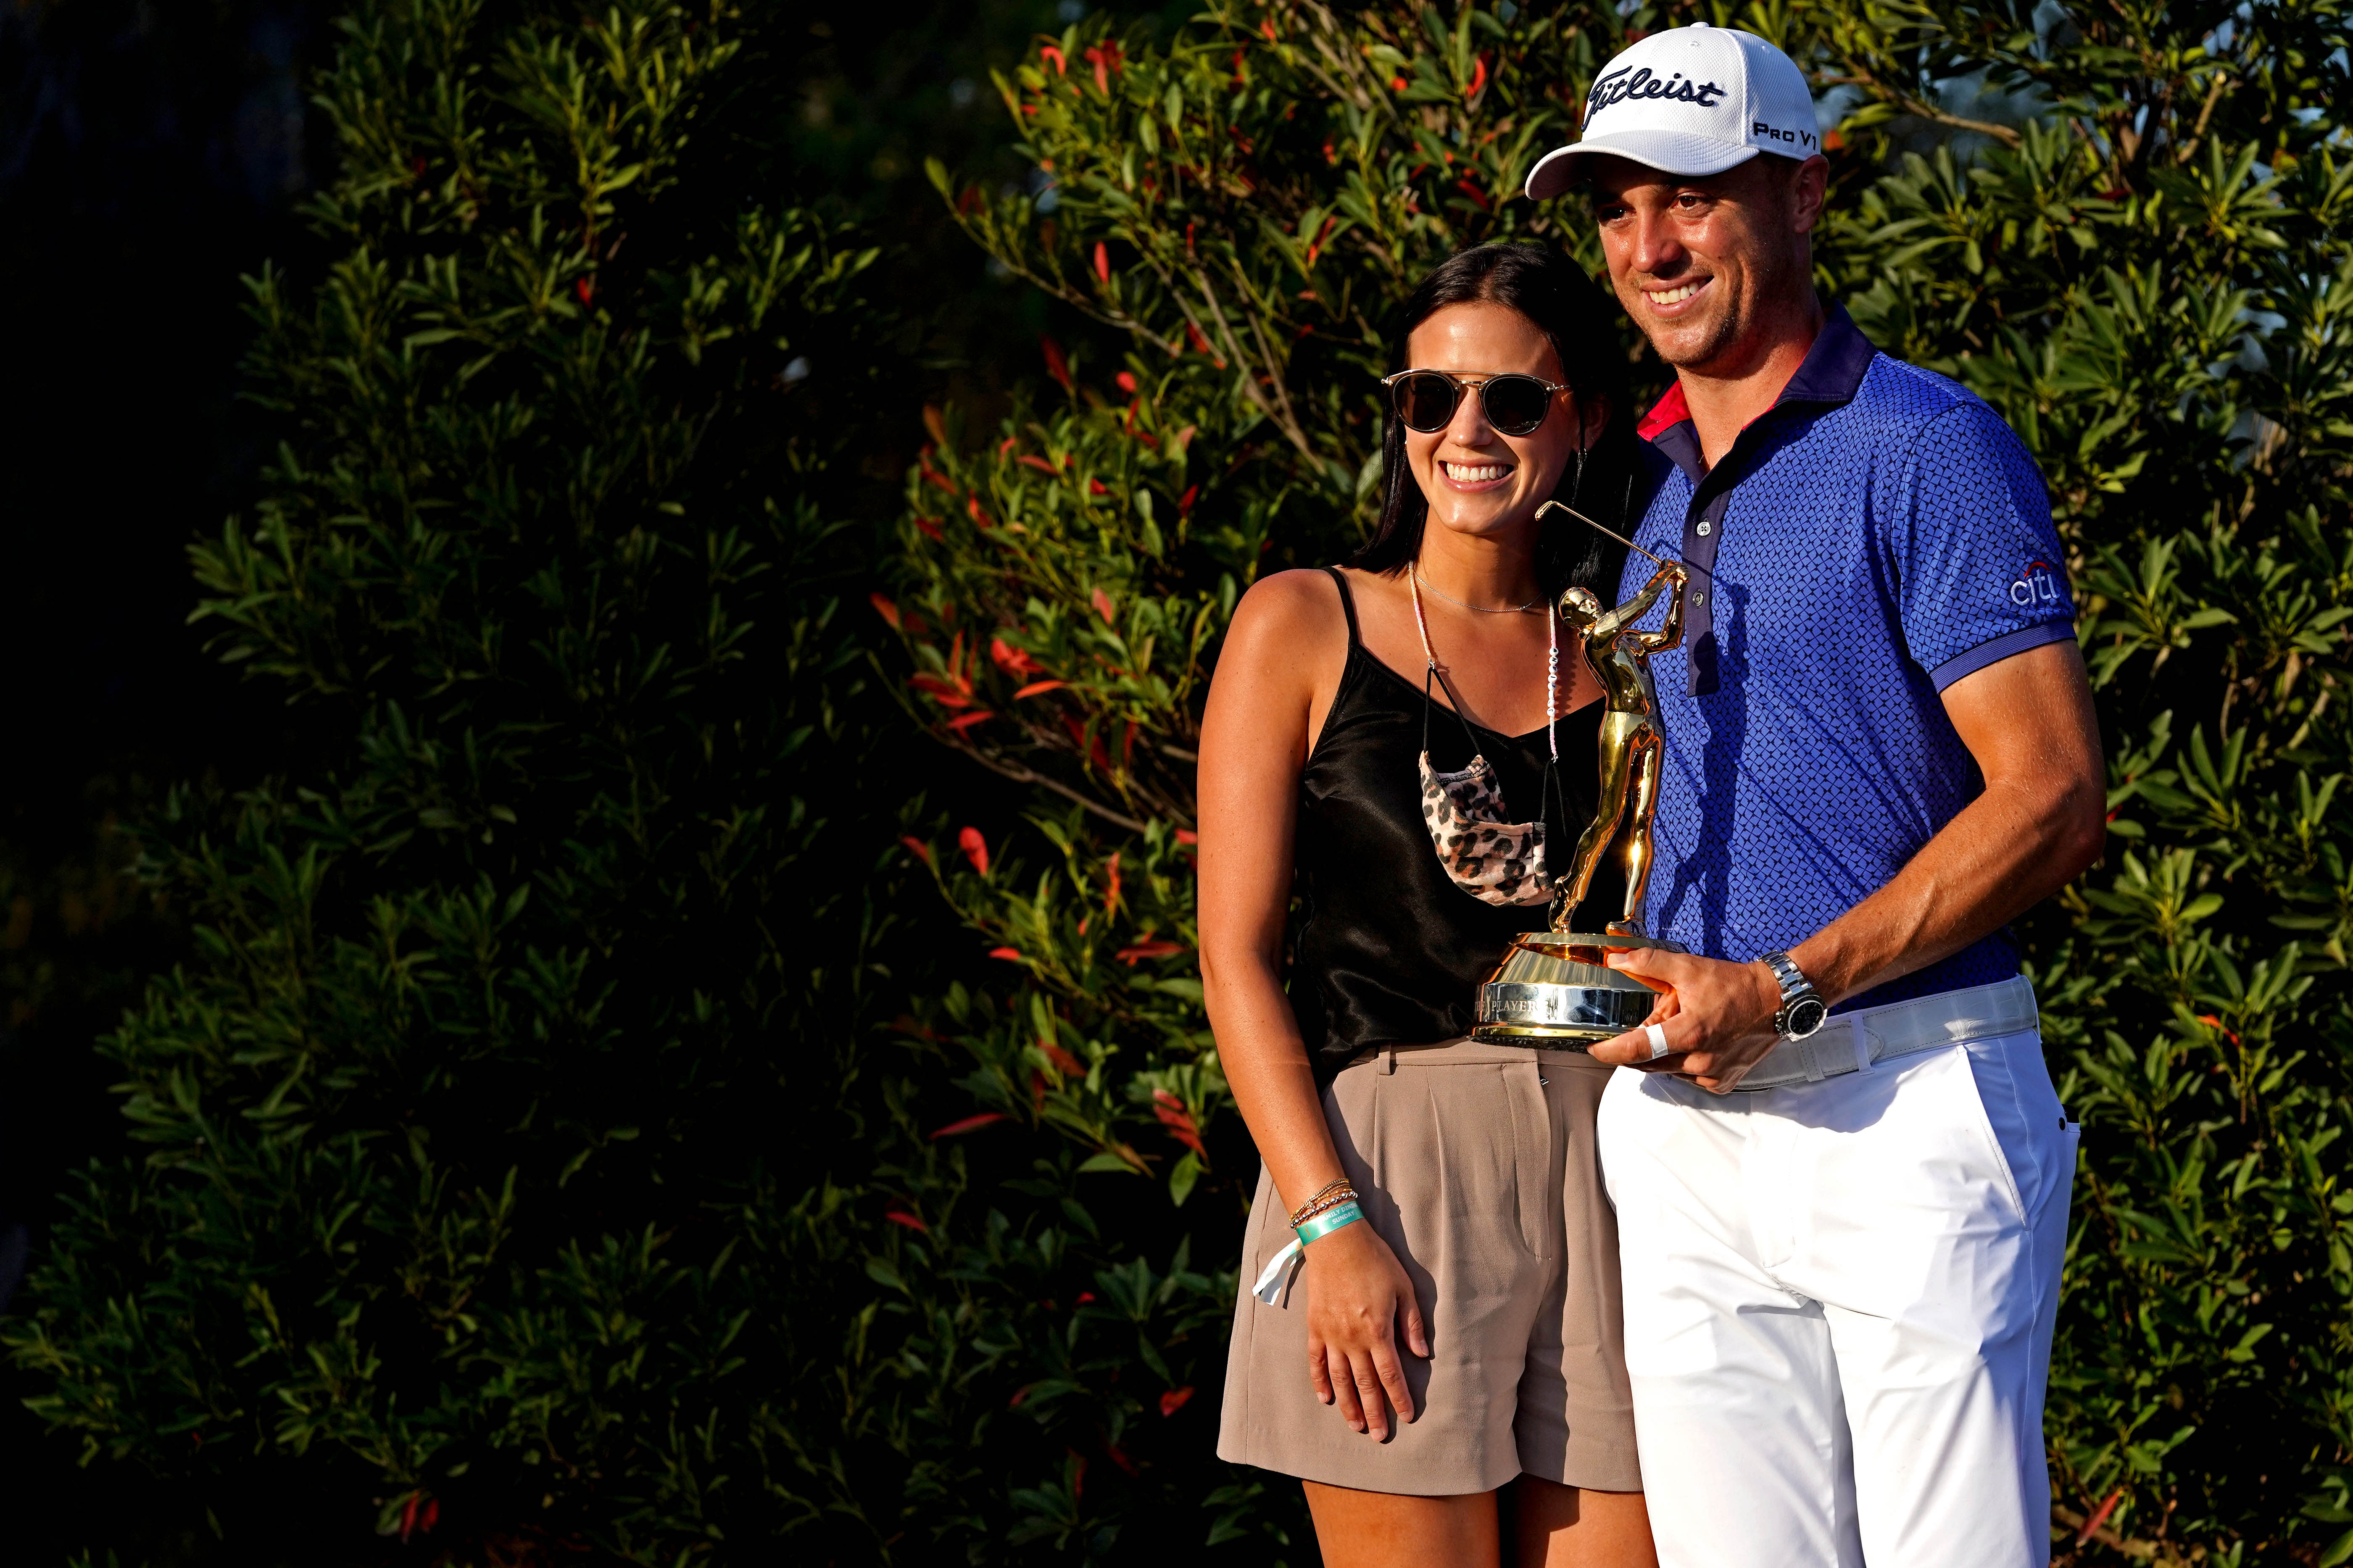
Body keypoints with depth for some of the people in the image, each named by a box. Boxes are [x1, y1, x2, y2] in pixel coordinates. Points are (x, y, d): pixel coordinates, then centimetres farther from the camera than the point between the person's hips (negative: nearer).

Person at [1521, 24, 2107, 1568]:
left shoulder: (1928, 449, -5)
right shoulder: (1651, 490, 18)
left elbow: (2053, 800, -12)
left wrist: (1787, 989, -18)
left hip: (1910, 1104, -7)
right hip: (1687, 1125, 7)